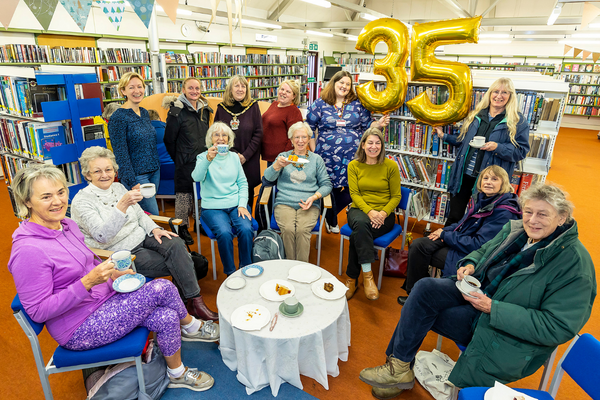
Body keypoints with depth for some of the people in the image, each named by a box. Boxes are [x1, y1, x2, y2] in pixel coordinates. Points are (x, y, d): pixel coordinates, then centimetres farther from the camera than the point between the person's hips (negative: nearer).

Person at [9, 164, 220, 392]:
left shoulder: (66, 225, 2)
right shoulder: (27, 250, -24)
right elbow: (38, 311, -21)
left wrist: (112, 274, -1)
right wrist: (88, 282, -30)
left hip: (104, 298, 8)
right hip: (79, 329, -8)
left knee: (166, 318, -10)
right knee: (161, 288, -18)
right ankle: (190, 326, 10)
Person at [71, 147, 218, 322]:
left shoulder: (119, 187, 8)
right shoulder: (81, 201, -12)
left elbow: (140, 214, 17)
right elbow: (102, 236, -26)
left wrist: (154, 229, -4)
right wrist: (123, 204, -38)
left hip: (142, 237, 6)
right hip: (122, 253, -5)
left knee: (176, 244, -24)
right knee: (175, 265, -22)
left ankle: (195, 300, -18)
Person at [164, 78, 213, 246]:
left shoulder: (205, 109, 10)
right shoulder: (177, 111, -8)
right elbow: (169, 139, -5)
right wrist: (179, 158, 1)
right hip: (185, 163, -5)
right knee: (184, 194, 1)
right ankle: (182, 228, 15)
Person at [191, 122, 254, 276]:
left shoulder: (234, 157, 14)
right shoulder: (203, 157, 3)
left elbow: (243, 183, 12)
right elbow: (197, 177, -17)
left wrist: (242, 204, -1)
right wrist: (208, 159, -34)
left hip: (235, 204, 3)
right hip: (213, 207, -2)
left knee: (246, 229, -26)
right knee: (224, 233, -30)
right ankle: (230, 273, -10)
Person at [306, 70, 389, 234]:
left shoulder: (357, 104, 10)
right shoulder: (320, 104, 5)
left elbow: (367, 124, 13)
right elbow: (309, 128, 6)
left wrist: (379, 124, -8)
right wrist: (313, 151, 0)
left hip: (353, 158, 2)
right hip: (328, 158, -1)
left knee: (349, 190, 0)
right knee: (330, 190, 4)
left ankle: (329, 217, 27)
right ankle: (332, 221, 31)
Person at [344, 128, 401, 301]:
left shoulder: (391, 166, 2)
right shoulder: (353, 165, 6)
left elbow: (396, 196, 2)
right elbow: (354, 194, -2)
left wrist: (383, 213, -17)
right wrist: (369, 211, -20)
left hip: (384, 214, -1)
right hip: (359, 210, 1)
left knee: (357, 234, -30)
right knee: (361, 223, -36)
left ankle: (352, 279, -15)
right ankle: (367, 274, -29)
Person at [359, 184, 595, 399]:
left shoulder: (574, 263, -19)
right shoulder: (514, 230, 0)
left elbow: (560, 327, -22)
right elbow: (484, 250, 18)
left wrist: (493, 308, -27)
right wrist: (470, 264, -7)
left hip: (509, 334, -7)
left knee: (422, 314, -19)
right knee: (424, 288, -17)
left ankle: (402, 370, 6)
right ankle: (399, 366, -6)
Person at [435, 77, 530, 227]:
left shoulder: (518, 121, -2)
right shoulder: (476, 115, 12)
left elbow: (522, 151, -6)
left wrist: (498, 147, -20)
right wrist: (444, 136, 15)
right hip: (463, 175, 4)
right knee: (454, 217, 11)